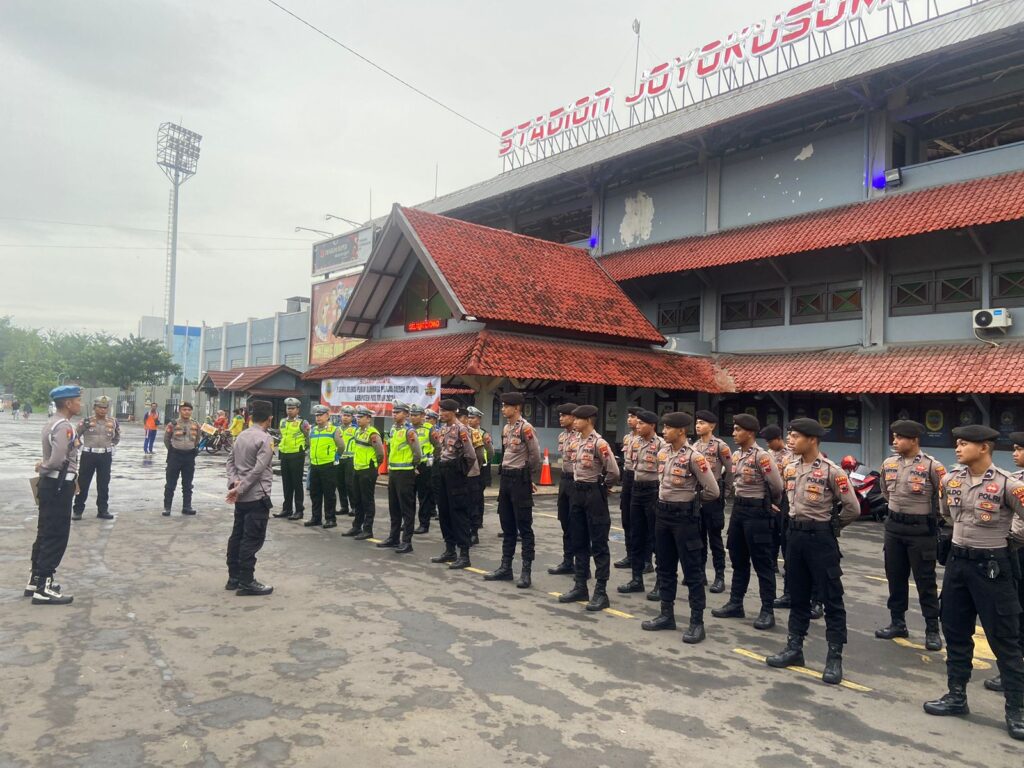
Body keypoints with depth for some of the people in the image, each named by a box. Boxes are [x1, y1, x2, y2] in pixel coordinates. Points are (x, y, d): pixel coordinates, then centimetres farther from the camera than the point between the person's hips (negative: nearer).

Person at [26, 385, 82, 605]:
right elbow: (57, 461, -27)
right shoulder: (64, 426, -19)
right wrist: (43, 467, -11)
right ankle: (43, 589, 2)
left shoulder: (53, 422, 12)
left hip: (50, 484, 10)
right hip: (59, 486, -10)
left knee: (45, 534, 18)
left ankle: (36, 580, 29)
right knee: (56, 537, -3)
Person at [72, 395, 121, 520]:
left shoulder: (113, 422, 2)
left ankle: (103, 510, 17)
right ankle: (78, 510, 14)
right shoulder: (86, 421, -6)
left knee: (103, 484, 8)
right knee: (83, 483, 4)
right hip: (88, 455, -2)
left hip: (105, 456, 2)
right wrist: (82, 445, 5)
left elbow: (117, 437, 19)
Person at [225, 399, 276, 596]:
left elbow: (230, 460, 10)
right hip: (257, 496, -8)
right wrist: (240, 489, -15)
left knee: (237, 535, 13)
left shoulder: (242, 435, 11)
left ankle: (234, 578, 21)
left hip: (242, 496, 8)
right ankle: (246, 582, 0)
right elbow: (258, 469, -20)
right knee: (252, 539, -3)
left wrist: (234, 482, -2)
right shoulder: (265, 439, -14)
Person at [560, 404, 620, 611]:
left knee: (598, 544, -1)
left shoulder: (599, 443, -16)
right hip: (578, 492, 9)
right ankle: (580, 587, 23)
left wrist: (602, 487, -5)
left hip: (594, 494, -9)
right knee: (579, 543, 13)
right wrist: (578, 488, 12)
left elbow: (614, 472, -19)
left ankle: (601, 592, 5)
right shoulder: (577, 442, 10)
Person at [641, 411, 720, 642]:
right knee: (665, 566, 14)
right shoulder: (662, 453, 4)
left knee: (692, 570, 1)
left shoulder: (694, 456, -17)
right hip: (663, 512, 7)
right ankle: (667, 615, 26)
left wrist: (691, 497, 0)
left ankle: (697, 622, 9)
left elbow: (713, 491, -15)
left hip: (684, 515, -7)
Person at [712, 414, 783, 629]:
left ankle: (767, 611, 9)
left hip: (757, 511, -8)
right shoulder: (736, 455, 8)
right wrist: (739, 502, 13)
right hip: (738, 508, 8)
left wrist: (770, 505, 2)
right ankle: (735, 604, 25)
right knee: (738, 560, 15)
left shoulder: (762, 456, -17)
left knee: (762, 563, 1)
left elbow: (777, 486, -15)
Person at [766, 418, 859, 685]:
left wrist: (831, 527, 1)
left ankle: (834, 658, 10)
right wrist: (797, 523, 14)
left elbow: (853, 508, -10)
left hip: (820, 537, -7)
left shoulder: (831, 471, -14)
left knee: (831, 598, 3)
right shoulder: (790, 469, 6)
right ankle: (794, 648, 24)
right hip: (795, 535, 7)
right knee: (797, 595, 15)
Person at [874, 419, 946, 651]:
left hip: (921, 529, -5)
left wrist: (929, 514, 1)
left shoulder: (931, 466, -14)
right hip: (894, 527, 6)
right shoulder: (888, 464, 4)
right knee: (895, 577, 13)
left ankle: (932, 629, 12)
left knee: (925, 581, 2)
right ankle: (897, 623, 25)